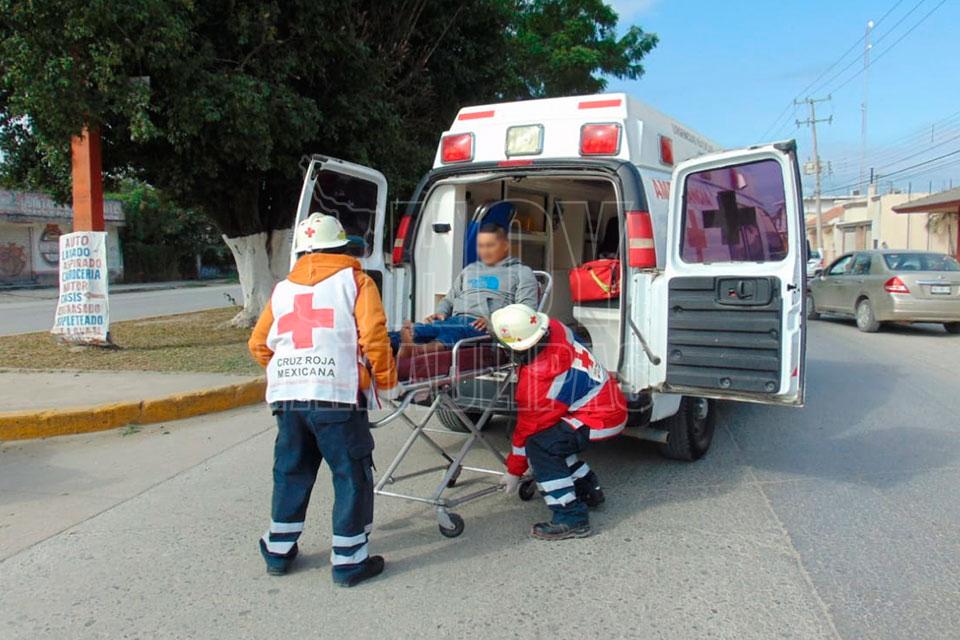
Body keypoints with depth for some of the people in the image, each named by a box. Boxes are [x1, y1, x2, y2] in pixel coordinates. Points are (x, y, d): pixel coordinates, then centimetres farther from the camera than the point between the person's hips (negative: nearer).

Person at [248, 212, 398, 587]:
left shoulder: (283, 289, 18)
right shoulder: (355, 281, 4)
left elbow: (258, 345, 17)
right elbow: (373, 337, -8)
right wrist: (386, 383, 3)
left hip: (286, 397, 5)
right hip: (337, 396, -5)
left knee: (290, 472, 19)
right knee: (352, 476, 6)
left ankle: (279, 551, 30)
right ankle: (349, 561, 11)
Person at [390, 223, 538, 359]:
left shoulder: (521, 272, 17)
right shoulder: (469, 269, 35)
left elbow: (527, 308, 2)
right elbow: (449, 299, 33)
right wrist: (440, 313, 7)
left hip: (481, 326, -5)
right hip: (454, 320, 5)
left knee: (453, 332, -41)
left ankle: (417, 349, -67)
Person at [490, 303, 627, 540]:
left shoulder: (535, 378, -25)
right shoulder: (554, 329, -7)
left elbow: (527, 428, -13)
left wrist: (514, 471, 2)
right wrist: (494, 327, 14)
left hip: (602, 418, -10)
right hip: (612, 404, 10)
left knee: (539, 444, -19)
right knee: (552, 436, 18)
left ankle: (572, 519, -15)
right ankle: (588, 489, 29)